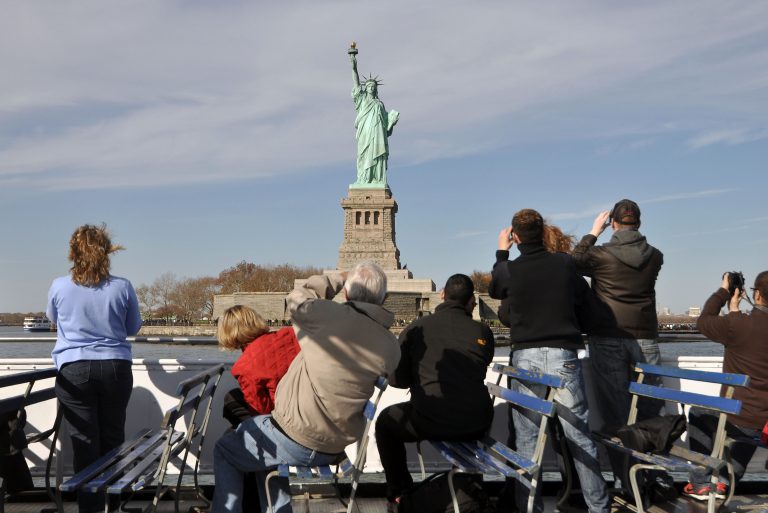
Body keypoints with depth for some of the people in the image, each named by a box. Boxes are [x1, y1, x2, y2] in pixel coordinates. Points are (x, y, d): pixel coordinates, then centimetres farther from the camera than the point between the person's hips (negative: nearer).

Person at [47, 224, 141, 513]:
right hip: (115, 367, 1)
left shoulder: (59, 287, -5)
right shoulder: (122, 287, -5)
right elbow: (133, 329, 9)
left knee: (85, 441, 2)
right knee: (112, 438, 13)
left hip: (74, 370, -1)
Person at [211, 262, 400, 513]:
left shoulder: (330, 314, -17)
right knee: (268, 459, 34)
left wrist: (338, 279, 17)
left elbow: (296, 298, 3)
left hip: (293, 435, -6)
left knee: (225, 450, 20)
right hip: (333, 451, 6)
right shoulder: (391, 348, -5)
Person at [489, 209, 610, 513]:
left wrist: (501, 253, 30)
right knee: (580, 435, 6)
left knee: (526, 438, 6)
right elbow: (583, 295, 15)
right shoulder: (565, 263, -2)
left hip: (526, 357, 0)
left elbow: (494, 290, 19)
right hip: (563, 356, 1)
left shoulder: (508, 270, -4)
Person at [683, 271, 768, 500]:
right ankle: (727, 483, 36)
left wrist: (724, 291, 10)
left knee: (698, 414, 25)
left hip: (738, 420, -5)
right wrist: (735, 312, 23)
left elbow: (703, 321, -1)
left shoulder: (738, 325, -20)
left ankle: (701, 485, 26)